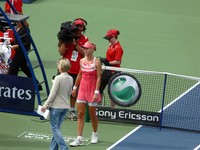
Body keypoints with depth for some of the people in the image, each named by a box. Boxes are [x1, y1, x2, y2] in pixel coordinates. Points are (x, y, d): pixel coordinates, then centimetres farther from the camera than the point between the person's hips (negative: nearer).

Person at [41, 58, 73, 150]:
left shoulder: (58, 78, -17)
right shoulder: (70, 79, 3)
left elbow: (52, 94, -15)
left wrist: (46, 105, -7)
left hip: (56, 106, -7)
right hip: (65, 106, 7)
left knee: (55, 128, -1)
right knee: (57, 128, 13)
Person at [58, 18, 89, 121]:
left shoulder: (85, 40, 6)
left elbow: (85, 53, -8)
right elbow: (61, 52, -5)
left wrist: (75, 44, -16)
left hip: (77, 71, 1)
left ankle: (72, 111, 14)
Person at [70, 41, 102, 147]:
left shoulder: (96, 62, -10)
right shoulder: (82, 61, 6)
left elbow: (98, 78, -12)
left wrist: (96, 92, -18)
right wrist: (75, 87, 17)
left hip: (92, 90, -5)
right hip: (82, 89, 5)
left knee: (92, 114, 7)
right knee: (80, 114, -1)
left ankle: (94, 134, 30)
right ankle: (79, 139, -1)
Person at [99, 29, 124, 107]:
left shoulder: (118, 48, -16)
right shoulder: (110, 46, 10)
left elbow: (118, 61, -21)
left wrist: (108, 63, -22)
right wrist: (104, 60, 2)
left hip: (113, 72, -9)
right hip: (107, 71, 9)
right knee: (100, 87, 13)